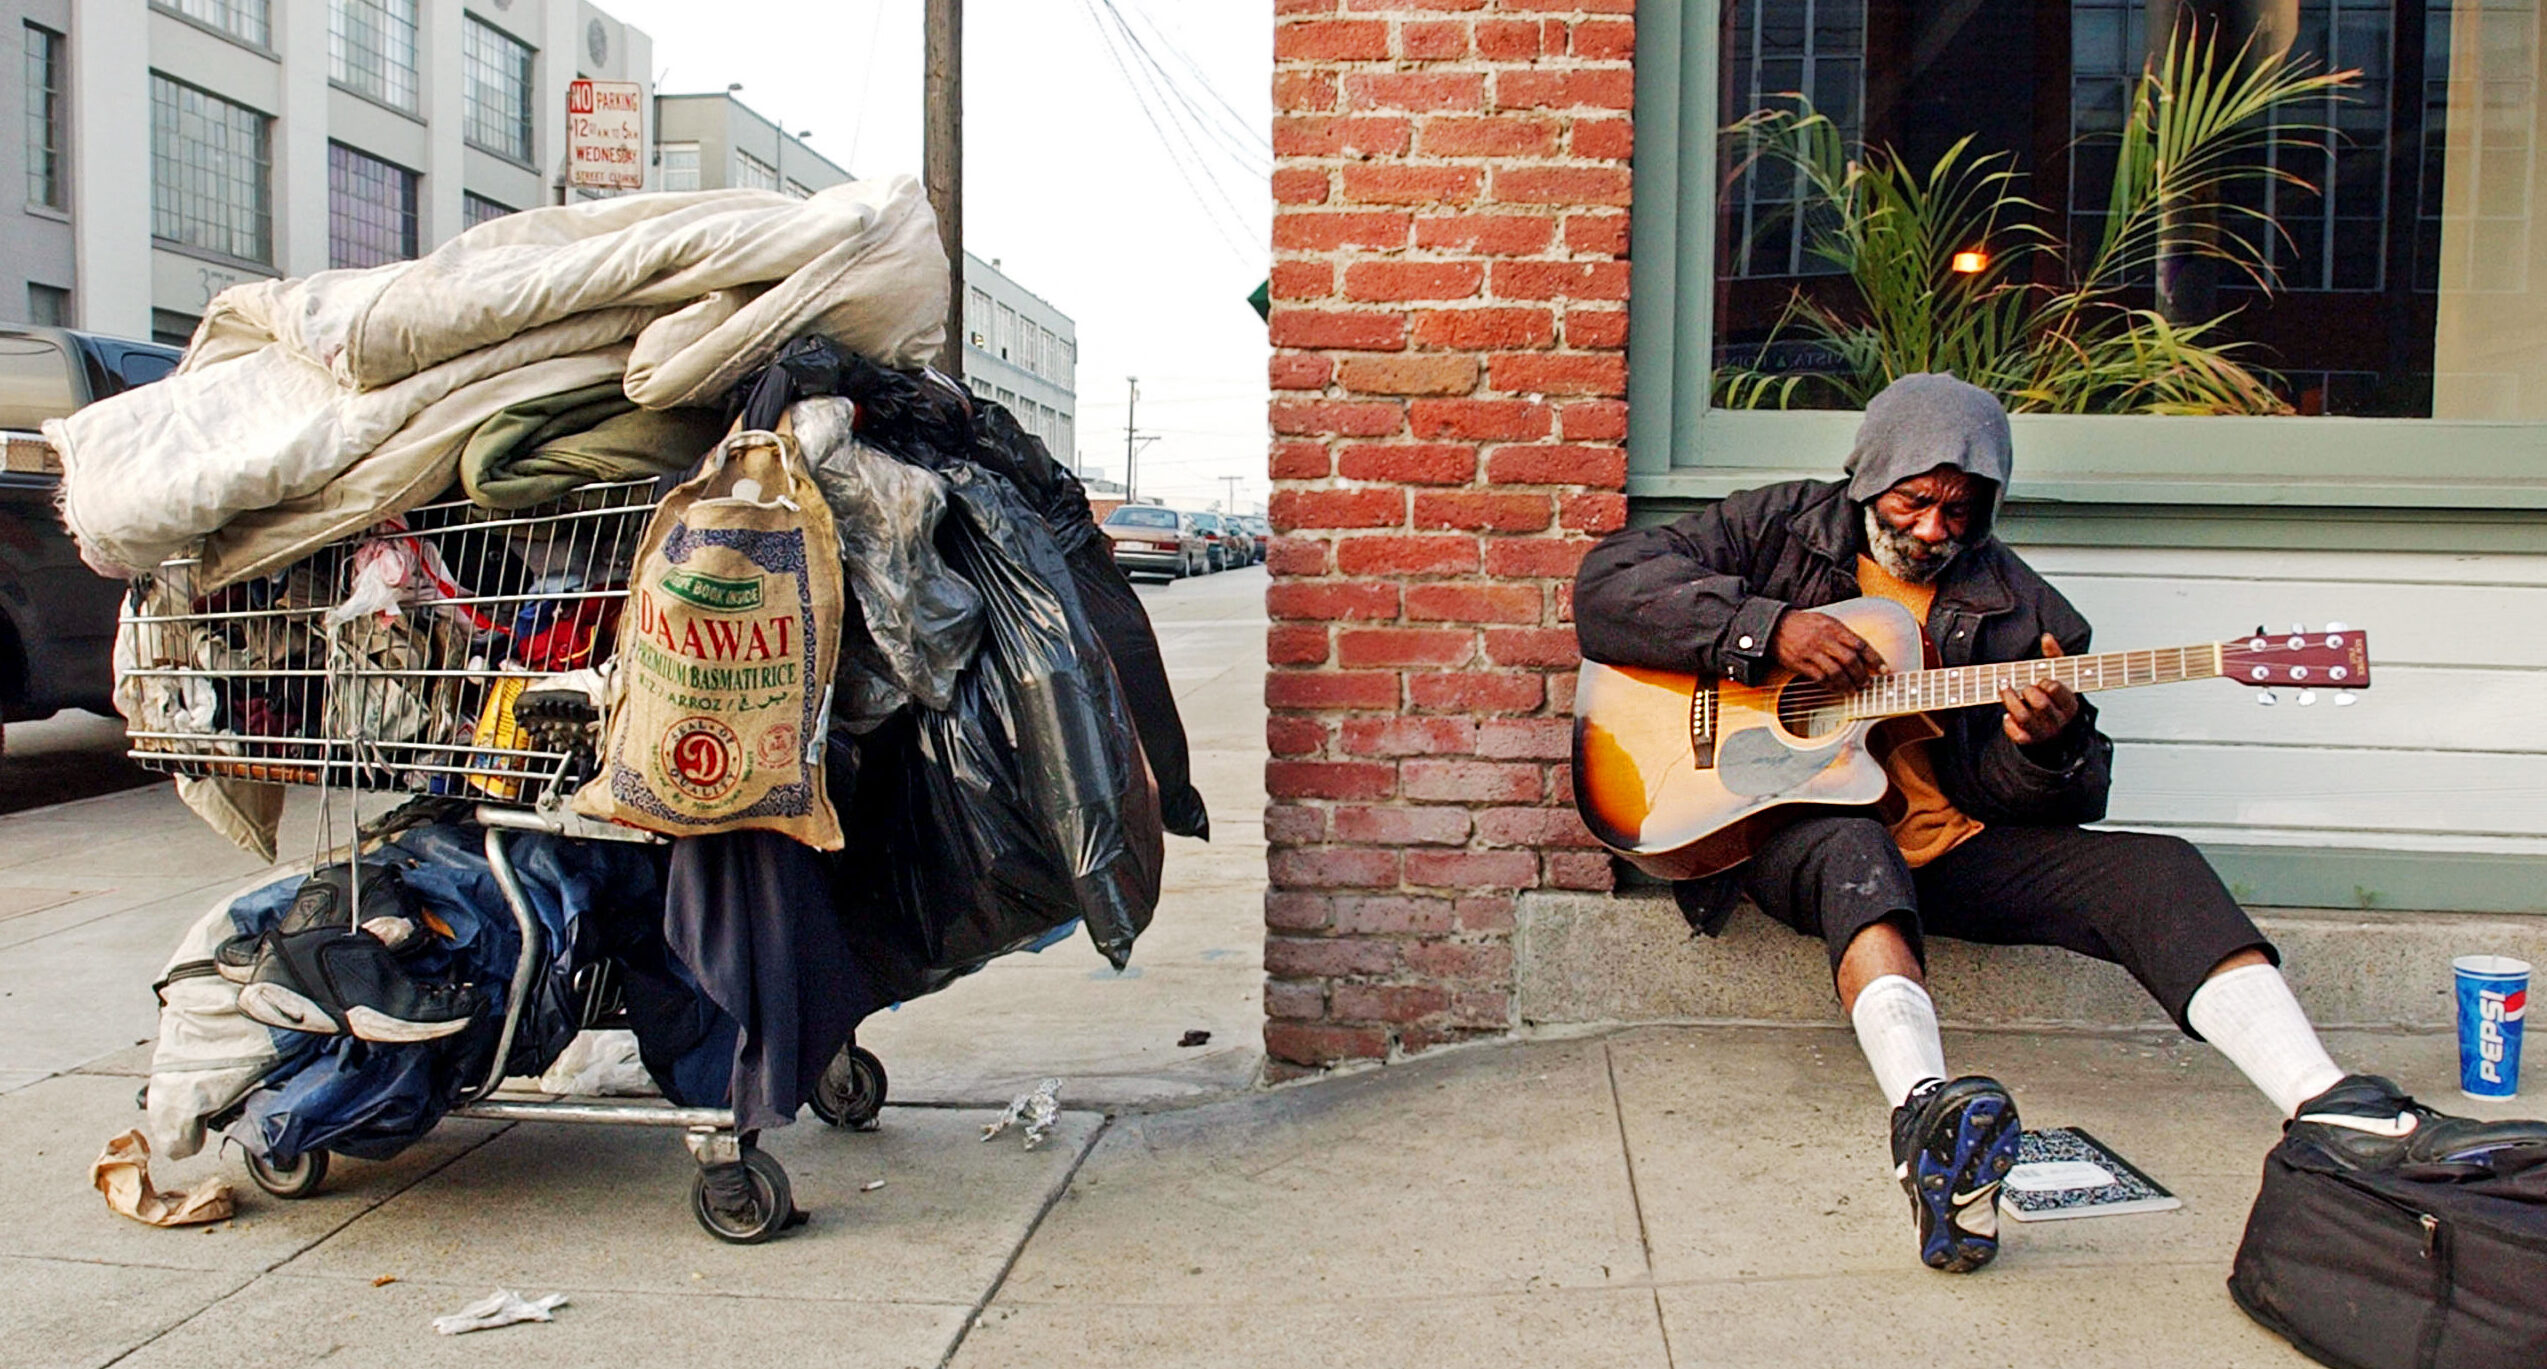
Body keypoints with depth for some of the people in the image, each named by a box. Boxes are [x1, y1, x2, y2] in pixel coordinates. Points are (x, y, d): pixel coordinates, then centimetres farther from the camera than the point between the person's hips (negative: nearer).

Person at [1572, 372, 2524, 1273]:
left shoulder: (2014, 607, 11)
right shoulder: (1782, 528, 4)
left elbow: (2069, 803, 11)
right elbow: (1606, 584, -8)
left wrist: (2047, 748, -15)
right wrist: (1767, 631, -18)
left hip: (1950, 839, 4)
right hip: (1791, 819, -4)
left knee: (2153, 871, -17)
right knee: (1855, 850, -39)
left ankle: (2332, 1110, -29)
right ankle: (1927, 1116, -60)